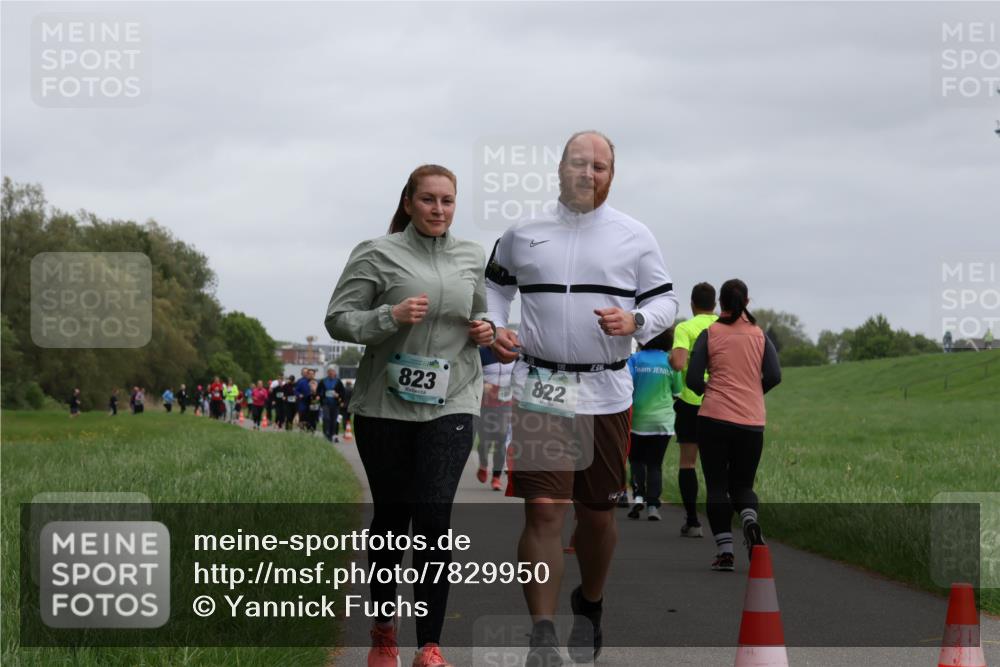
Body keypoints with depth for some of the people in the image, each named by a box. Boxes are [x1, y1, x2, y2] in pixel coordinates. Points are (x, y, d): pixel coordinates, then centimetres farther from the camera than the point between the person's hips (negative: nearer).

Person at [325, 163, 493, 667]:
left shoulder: (473, 258, 9)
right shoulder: (378, 254, -3)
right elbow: (338, 319, -5)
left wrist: (485, 331, 3)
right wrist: (391, 316, -20)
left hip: (449, 405, 1)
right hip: (384, 405, -1)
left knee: (434, 518, -9)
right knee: (391, 517, 9)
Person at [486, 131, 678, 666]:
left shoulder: (634, 236, 4)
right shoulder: (523, 232, 6)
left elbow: (665, 300, 7)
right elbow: (495, 284, 20)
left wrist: (635, 322, -14)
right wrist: (495, 328, 1)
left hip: (606, 395, 1)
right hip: (540, 390, -1)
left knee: (597, 514, 11)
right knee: (543, 512, -11)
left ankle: (589, 607, 37)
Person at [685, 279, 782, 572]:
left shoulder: (710, 334, 1)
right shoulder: (760, 335, 7)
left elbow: (693, 379, -4)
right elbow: (774, 376, -2)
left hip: (714, 418, -2)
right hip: (751, 422, 2)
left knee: (717, 486, 4)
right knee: (742, 484, 13)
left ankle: (724, 550, -5)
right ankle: (750, 520, -19)